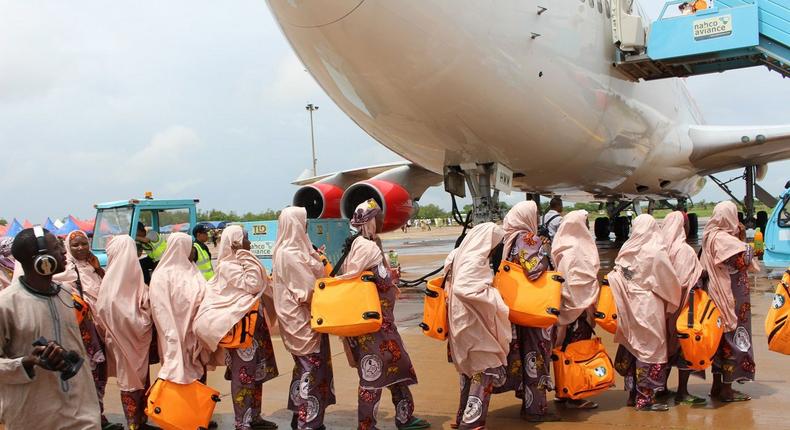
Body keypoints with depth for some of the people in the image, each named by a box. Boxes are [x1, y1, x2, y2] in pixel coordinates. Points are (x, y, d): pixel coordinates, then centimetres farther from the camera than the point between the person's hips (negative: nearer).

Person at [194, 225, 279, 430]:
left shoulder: (240, 263, 15)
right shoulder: (227, 266, -11)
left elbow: (259, 287, 21)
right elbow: (252, 285, -20)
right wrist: (249, 263, -13)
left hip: (255, 322, 9)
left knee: (257, 371, 13)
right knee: (243, 373, -5)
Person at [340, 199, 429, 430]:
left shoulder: (371, 243, 13)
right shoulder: (365, 246, -18)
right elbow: (348, 280, -21)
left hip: (382, 319, 10)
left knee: (397, 364, 16)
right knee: (374, 372, -2)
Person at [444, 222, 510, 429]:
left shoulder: (460, 256, 9)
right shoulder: (474, 262, -21)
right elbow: (464, 289, -36)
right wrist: (493, 295, -24)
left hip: (466, 324, 10)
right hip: (474, 326, -10)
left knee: (471, 369, 19)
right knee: (485, 371, -2)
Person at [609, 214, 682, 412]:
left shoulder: (626, 250, 3)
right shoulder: (655, 252, -11)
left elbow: (617, 278, 4)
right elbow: (670, 281, -4)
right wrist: (673, 303, 11)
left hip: (630, 306, 6)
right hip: (649, 306, -5)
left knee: (631, 347, 12)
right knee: (650, 349, 1)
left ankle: (633, 394, 21)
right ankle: (645, 398, 3)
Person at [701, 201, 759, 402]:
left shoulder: (710, 237, 10)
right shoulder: (723, 239, -19)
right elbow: (744, 260, -21)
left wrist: (740, 238, 7)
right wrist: (743, 241, -5)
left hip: (718, 295, 9)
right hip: (731, 297, -9)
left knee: (721, 339, 15)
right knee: (732, 338, -2)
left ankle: (717, 385, 21)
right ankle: (726, 388, 3)